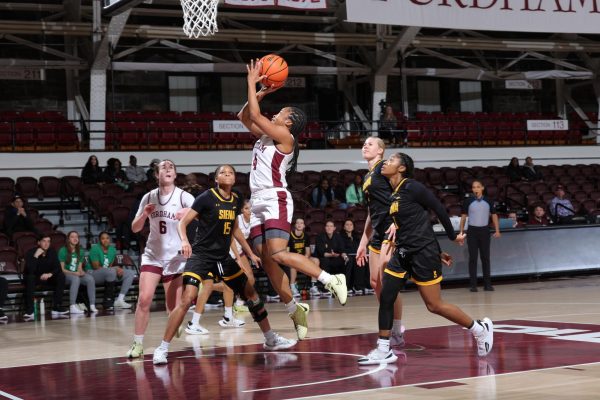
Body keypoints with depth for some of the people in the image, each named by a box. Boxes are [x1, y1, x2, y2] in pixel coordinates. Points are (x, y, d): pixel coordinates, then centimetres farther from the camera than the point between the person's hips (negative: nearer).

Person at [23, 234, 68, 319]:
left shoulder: (52, 252, -4)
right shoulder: (31, 252, -17)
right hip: (33, 278, -4)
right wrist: (36, 256, -36)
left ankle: (57, 308, -21)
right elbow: (30, 271, -30)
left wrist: (50, 274, -28)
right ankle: (29, 311, -38)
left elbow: (58, 268, -7)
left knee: (61, 276, -21)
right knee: (30, 278, -38)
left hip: (46, 278, 4)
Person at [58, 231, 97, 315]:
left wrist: (81, 272, -10)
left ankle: (92, 305, -28)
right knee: (76, 279, -38)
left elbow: (80, 267, 14)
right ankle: (72, 307, -44)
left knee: (90, 279, -26)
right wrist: (74, 273, -19)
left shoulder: (80, 251, 13)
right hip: (66, 275, -5)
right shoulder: (63, 250, -4)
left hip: (77, 274, 5)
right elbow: (62, 269, -7)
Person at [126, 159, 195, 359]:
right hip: (153, 255, 2)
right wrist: (144, 214, -13)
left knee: (174, 307, -1)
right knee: (144, 299, -14)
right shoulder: (149, 197, 2)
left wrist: (188, 212, -45)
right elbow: (135, 228, 7)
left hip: (177, 258, -2)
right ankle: (137, 344, -5)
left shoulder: (183, 197, -7)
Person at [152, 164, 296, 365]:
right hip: (200, 255, -7)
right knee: (187, 299, -22)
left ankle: (271, 340, 28)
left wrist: (250, 253, 23)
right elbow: (183, 222, -13)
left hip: (223, 257, 7)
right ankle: (162, 349, -13)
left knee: (251, 292, 12)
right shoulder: (206, 197, -12)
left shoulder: (235, 200, 6)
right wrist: (184, 241, -33)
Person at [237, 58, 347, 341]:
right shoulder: (265, 135, 19)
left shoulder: (285, 136, -5)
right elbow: (244, 116, 25)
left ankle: (331, 280, -14)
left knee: (277, 254, -22)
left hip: (276, 201, -9)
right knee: (266, 261, 3)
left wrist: (251, 83, -1)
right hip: (259, 203, 9)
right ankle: (295, 311, 11)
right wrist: (259, 93, 16)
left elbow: (255, 115, -11)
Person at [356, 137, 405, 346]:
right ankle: (391, 327, 14)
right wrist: (363, 242, 24)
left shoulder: (384, 167, -4)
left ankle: (397, 332, -4)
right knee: (375, 282, 6)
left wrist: (396, 223, -26)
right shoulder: (367, 178, 21)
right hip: (378, 233, 9)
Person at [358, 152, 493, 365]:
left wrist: (452, 236, 3)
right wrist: (437, 252, 19)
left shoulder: (412, 187, -13)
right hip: (403, 252, 8)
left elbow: (439, 209, -8)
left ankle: (480, 328, 14)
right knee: (385, 297, 1)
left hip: (422, 253, -8)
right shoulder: (393, 194, 12)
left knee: (435, 306, -3)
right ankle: (384, 350, 9)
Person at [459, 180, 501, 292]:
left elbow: (494, 215, 8)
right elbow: (463, 216, 5)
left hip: (485, 230, 1)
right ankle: (473, 284, 2)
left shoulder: (488, 201, 3)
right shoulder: (468, 201, 0)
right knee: (472, 258, -1)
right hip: (472, 231, -1)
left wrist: (497, 230, 1)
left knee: (485, 258, 5)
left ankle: (487, 284, 10)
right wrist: (461, 231, -1)